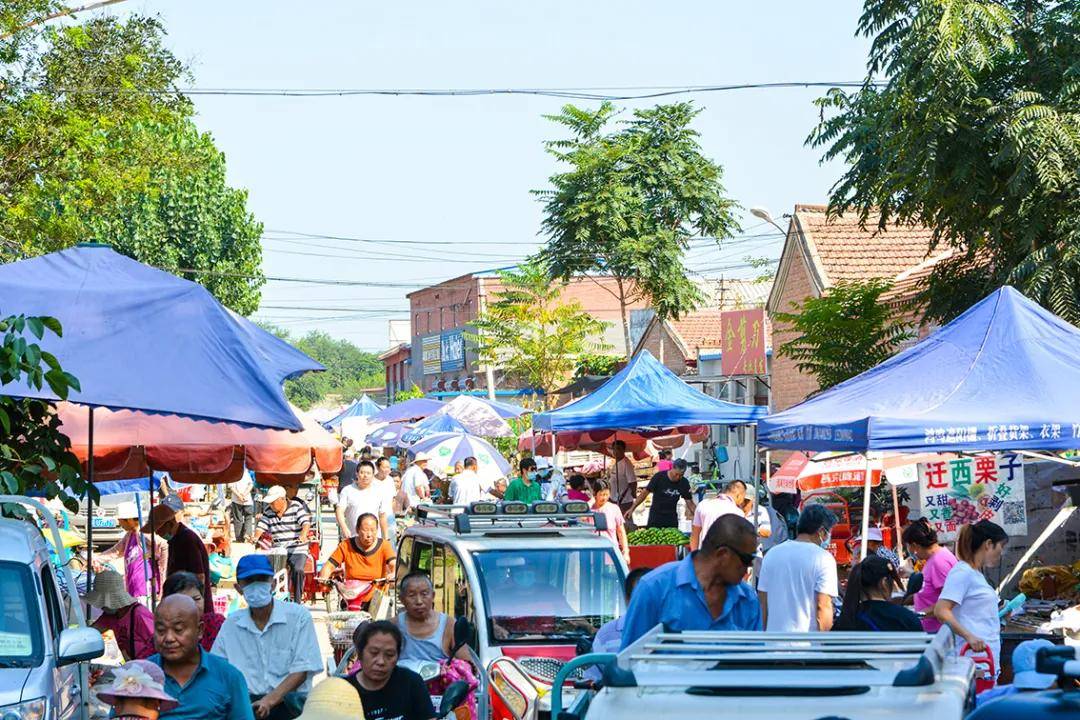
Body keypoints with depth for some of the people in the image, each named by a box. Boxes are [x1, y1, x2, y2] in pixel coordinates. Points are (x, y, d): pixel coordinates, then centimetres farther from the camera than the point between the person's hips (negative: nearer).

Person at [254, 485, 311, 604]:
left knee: (297, 570, -28)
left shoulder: (296, 507, -4)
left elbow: (306, 523, -16)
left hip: (297, 550, -4)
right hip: (277, 551, 4)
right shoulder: (268, 511, 10)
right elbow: (261, 526, 6)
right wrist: (256, 538, -15)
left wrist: (303, 536, -35)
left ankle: (297, 602, -16)